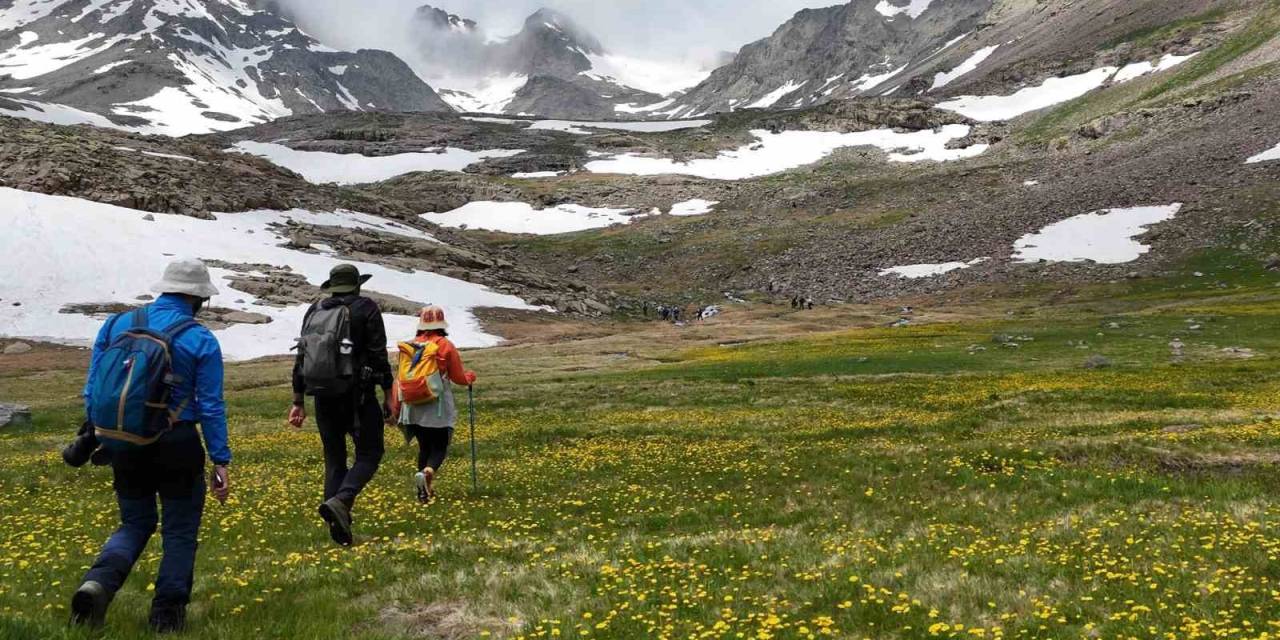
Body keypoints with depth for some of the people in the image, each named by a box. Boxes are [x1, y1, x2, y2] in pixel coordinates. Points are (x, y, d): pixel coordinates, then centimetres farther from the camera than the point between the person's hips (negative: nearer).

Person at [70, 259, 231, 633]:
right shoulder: (202, 341, -9)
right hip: (177, 446, -4)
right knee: (179, 532, 12)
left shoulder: (117, 325, 3)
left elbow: (93, 390, 6)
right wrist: (220, 462, -4)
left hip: (125, 445, 4)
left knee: (135, 524, 20)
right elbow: (211, 407, -9)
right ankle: (167, 614, 16)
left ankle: (98, 583, -5)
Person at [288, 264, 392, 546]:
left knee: (334, 458, 12)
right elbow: (379, 355, -8)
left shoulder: (314, 311, 12)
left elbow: (301, 358, 11)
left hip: (324, 396, 5)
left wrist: (298, 402, 15)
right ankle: (341, 501, -20)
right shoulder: (367, 309, -1)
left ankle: (339, 528, 9)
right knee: (370, 452, 4)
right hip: (357, 394, -5)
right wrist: (388, 395, -3)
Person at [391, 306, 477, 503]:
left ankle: (425, 491, 13)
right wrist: (470, 377, 23)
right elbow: (458, 377, 0)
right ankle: (427, 472, -27)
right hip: (438, 407, -4)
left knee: (424, 447, 16)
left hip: (414, 407, 4)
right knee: (439, 447, 3)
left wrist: (397, 409, 15)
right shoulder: (446, 346, -6)